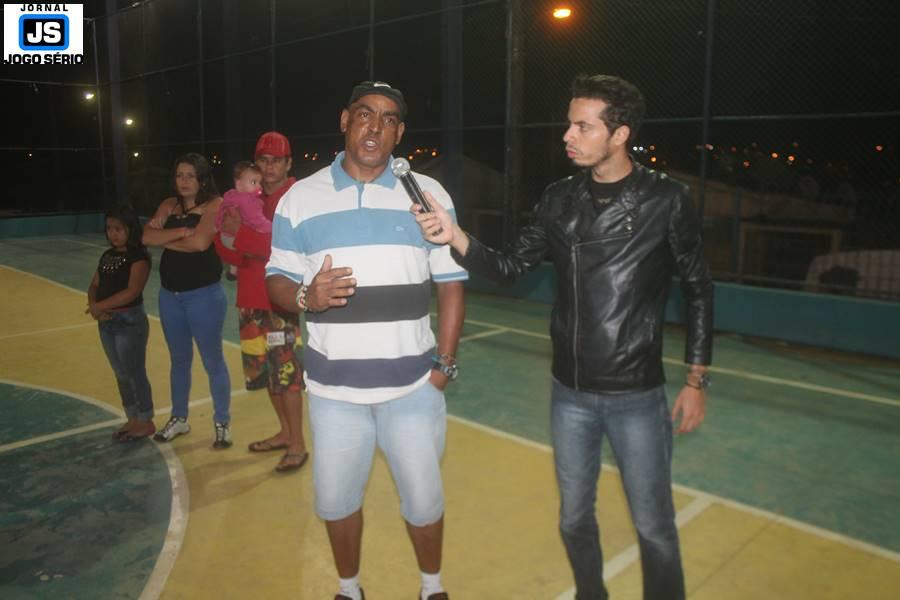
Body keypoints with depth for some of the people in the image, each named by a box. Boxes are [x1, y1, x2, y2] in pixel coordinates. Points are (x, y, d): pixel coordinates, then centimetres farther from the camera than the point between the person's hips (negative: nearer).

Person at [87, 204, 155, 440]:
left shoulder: (138, 256, -13)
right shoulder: (107, 256, 12)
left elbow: (132, 292, -22)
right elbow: (94, 286, 10)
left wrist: (100, 306, -20)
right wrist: (93, 306, -10)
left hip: (130, 321, -8)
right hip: (106, 322, 8)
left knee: (135, 372, 1)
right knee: (121, 374, 15)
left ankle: (146, 421, 16)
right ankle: (132, 419, 29)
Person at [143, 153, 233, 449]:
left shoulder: (214, 205, -9)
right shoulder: (169, 205, 8)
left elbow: (200, 242, -23)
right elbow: (147, 237, -5)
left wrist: (165, 240, -7)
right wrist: (180, 231, -19)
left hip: (204, 294, -6)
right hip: (169, 294, 6)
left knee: (212, 360, 2)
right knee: (179, 359, 18)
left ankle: (222, 423, 15)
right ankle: (179, 419, 33)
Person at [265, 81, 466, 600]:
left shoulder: (429, 194, -1)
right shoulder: (301, 197, 0)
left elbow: (452, 283, 1)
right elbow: (277, 280, 4)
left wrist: (444, 365, -4)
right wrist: (307, 296, -20)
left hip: (413, 384, 0)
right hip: (333, 386, 1)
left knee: (424, 498, 12)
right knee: (336, 499, 15)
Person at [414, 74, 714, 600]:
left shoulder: (666, 200, -11)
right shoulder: (560, 200, -1)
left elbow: (699, 292, -2)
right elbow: (509, 269, 1)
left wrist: (696, 381, -1)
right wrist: (456, 237, -17)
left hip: (637, 397, -3)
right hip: (570, 394, 4)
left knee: (654, 526, 10)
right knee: (575, 519, 18)